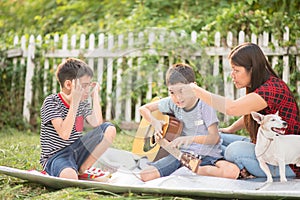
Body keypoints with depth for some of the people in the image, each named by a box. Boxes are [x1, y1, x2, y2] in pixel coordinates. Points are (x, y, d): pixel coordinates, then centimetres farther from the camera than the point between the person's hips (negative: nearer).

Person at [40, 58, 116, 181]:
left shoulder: (83, 103, 8)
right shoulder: (51, 102, -13)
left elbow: (97, 124, -7)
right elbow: (64, 134, -26)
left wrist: (95, 96, -1)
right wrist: (75, 102, -27)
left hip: (76, 152, 8)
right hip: (55, 156, -8)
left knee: (109, 129, -7)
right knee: (69, 176, -42)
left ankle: (82, 170, -4)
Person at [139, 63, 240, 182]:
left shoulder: (204, 105, -9)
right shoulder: (172, 103, 3)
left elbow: (215, 137, -14)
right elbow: (144, 109, 15)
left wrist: (192, 138, -30)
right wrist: (155, 122, -4)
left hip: (207, 156, -2)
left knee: (232, 171, -34)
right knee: (145, 175, -20)